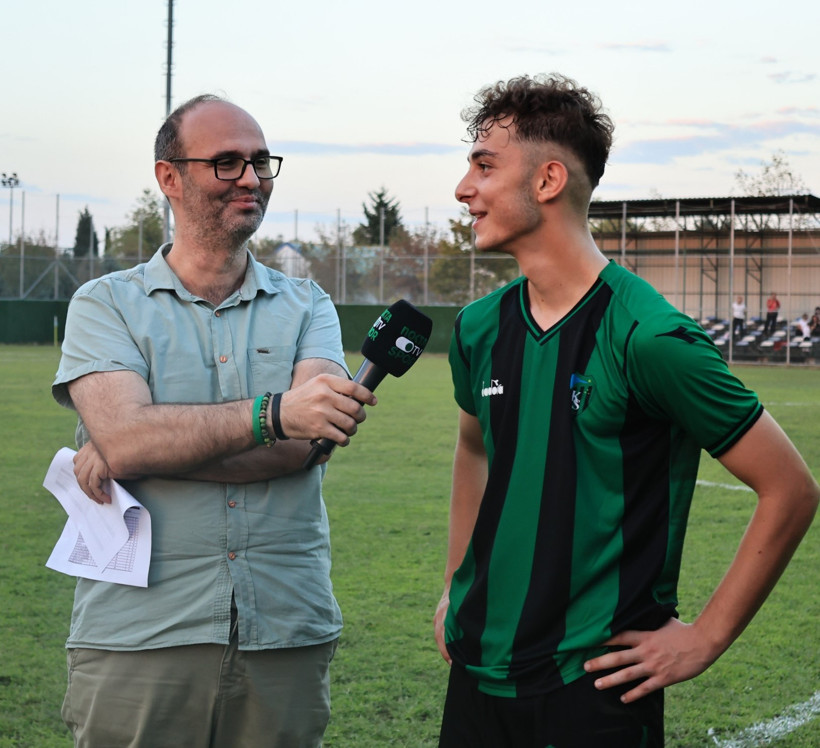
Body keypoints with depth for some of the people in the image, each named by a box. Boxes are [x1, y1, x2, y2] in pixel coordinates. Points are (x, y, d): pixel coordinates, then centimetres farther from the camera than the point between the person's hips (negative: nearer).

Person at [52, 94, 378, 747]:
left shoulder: (306, 306, 9)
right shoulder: (107, 304, 4)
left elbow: (308, 440, -9)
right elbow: (126, 436, -14)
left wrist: (137, 452, -14)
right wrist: (274, 414, -26)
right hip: (139, 640, -2)